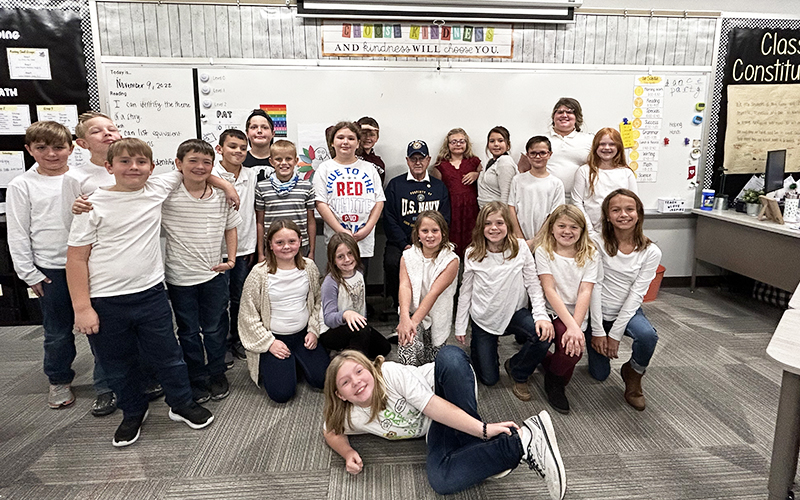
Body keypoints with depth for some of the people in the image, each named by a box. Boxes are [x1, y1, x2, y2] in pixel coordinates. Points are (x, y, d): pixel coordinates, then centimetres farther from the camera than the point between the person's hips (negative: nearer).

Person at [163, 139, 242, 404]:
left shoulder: (221, 196, -3)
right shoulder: (167, 196, -11)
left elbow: (230, 227, 9)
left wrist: (231, 259, 2)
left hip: (214, 275, 2)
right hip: (180, 278, -1)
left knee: (215, 329, 14)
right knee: (188, 332, 13)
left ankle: (217, 375, 35)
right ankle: (197, 379, 31)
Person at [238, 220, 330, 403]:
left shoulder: (309, 267, -2)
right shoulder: (259, 274, -14)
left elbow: (317, 301, 9)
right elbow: (248, 315, -9)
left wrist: (313, 330, 0)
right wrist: (269, 342, -12)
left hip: (302, 334, 4)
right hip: (273, 338, -3)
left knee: (324, 379, -6)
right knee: (282, 393, -13)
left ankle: (296, 361, 21)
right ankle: (266, 367, 18)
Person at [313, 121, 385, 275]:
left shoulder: (368, 168, 11)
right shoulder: (325, 168, 6)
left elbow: (379, 201, 6)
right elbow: (320, 203, -3)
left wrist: (367, 228, -8)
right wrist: (341, 231, -12)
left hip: (365, 240, 2)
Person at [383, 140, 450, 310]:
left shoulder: (439, 187, 16)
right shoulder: (395, 185, 10)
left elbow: (445, 221, 11)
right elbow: (389, 220, 2)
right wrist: (405, 246, -11)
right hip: (400, 242, 0)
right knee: (392, 262, -30)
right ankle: (396, 305, -8)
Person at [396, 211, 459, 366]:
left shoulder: (451, 260, -9)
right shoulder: (408, 256, -1)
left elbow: (434, 293, -19)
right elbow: (405, 286, -15)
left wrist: (414, 321, -27)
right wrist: (405, 318, -31)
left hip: (437, 317, 0)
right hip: (412, 313, 0)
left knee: (434, 362, 2)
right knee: (408, 348, -25)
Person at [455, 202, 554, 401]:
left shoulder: (520, 248, -8)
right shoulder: (472, 254, -6)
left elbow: (533, 284, -6)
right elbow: (466, 291, 1)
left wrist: (541, 315, -21)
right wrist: (460, 326, 4)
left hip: (514, 312, 0)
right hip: (483, 318, 0)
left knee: (543, 335, -31)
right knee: (489, 379, 3)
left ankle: (517, 370, 1)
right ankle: (478, 346, 38)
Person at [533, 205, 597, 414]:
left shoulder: (590, 255, 2)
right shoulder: (543, 251, -3)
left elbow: (585, 293, -9)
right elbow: (549, 290, -12)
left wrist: (575, 326, -23)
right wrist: (571, 325, -22)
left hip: (577, 316, 2)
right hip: (552, 312, -2)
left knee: (573, 347, -24)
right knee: (566, 339, -29)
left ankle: (556, 379, 12)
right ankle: (554, 381, 3)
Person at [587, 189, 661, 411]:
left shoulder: (651, 252, -10)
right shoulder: (598, 245, -14)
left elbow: (636, 294, -13)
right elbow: (594, 287, -15)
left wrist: (615, 334, -16)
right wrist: (598, 331, -16)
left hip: (628, 311, 1)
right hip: (598, 312, 0)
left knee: (648, 336, -33)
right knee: (599, 375, 2)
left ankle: (633, 373, -1)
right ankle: (601, 348, 36)